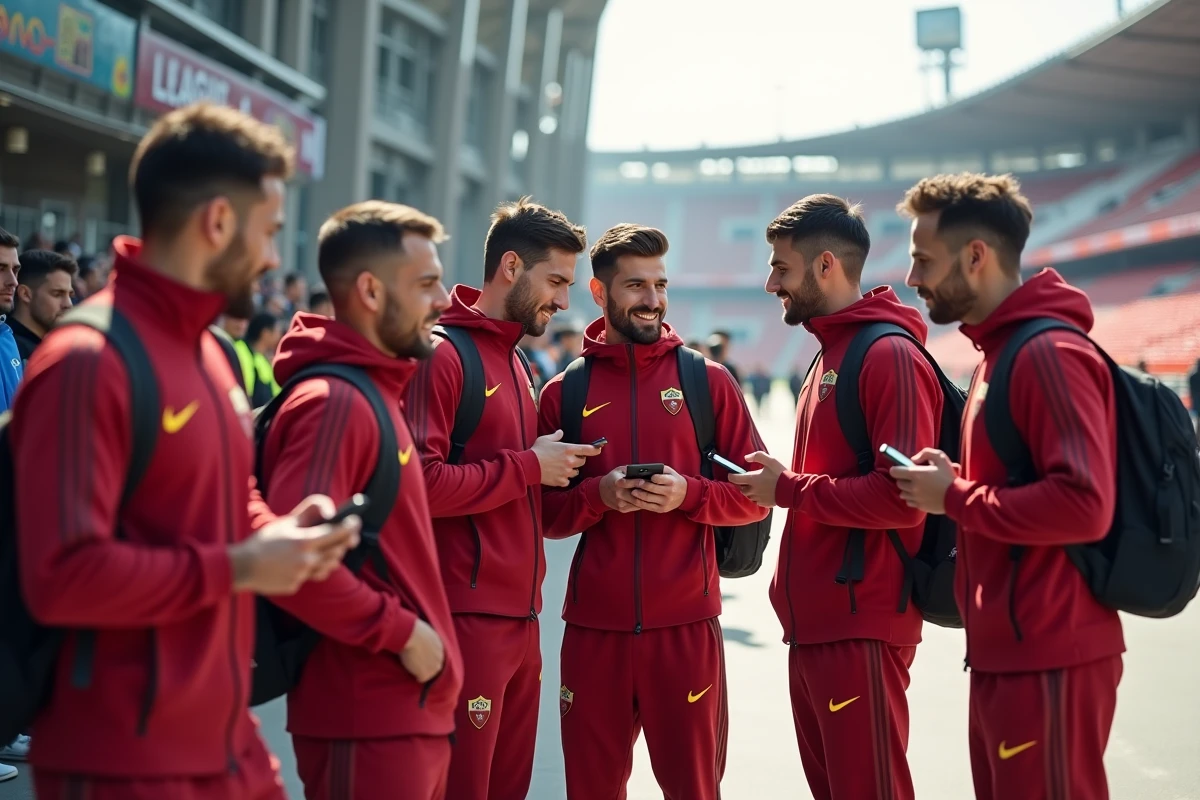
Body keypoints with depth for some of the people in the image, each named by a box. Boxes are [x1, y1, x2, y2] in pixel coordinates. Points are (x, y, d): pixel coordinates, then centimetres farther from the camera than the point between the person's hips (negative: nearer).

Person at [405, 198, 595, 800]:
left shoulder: (514, 361, 17)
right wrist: (528, 466, -14)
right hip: (467, 617, -9)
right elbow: (420, 483, -22)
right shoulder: (443, 352, -11)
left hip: (520, 619, 9)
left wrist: (556, 465, 7)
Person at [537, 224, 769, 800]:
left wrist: (688, 494, -14)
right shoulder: (565, 391, 5)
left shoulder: (709, 381, 4)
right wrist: (596, 495, -12)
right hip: (593, 626, 1)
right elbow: (542, 512, 7)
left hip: (686, 625, -1)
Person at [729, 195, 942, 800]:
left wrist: (788, 488, -13)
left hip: (860, 629, -9)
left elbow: (901, 498, -21)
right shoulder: (830, 355, 17)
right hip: (813, 624, 9)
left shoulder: (890, 355, -13)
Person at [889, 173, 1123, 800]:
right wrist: (955, 478, 3)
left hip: (1049, 660, -10)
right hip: (1004, 653, 10)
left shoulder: (1050, 353, -17)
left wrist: (954, 498, -16)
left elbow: (1084, 505, -26)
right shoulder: (1000, 351, 15)